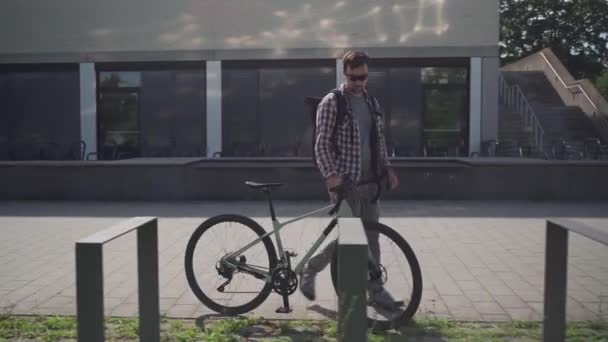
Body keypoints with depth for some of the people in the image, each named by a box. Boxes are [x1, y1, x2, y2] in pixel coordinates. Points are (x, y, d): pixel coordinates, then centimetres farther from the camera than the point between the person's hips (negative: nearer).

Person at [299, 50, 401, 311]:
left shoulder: (372, 103, 14)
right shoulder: (331, 103, -7)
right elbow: (322, 144, -11)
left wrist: (387, 168, 7)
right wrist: (331, 174, -23)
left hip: (369, 181, 6)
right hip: (344, 182, -6)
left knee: (371, 236, 9)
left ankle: (375, 289, 19)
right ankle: (310, 270, 17)